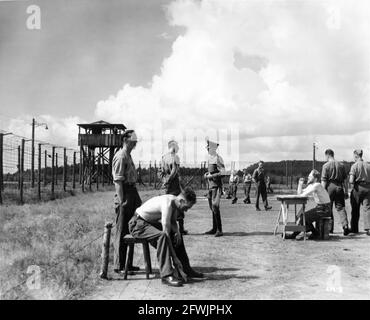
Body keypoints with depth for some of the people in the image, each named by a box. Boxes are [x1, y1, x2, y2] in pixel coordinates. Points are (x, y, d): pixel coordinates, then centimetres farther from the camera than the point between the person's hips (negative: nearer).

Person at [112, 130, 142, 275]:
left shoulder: (128, 156, 17)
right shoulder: (120, 156, -14)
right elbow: (118, 181, -19)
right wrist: (121, 201, -23)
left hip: (132, 191, 10)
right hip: (124, 193, -10)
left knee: (130, 230, 14)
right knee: (121, 231, -3)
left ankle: (128, 264, 24)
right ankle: (119, 266, 5)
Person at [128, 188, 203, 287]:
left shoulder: (175, 202, -2)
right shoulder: (167, 203, -30)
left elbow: (173, 222, 13)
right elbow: (166, 231, -32)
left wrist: (177, 231, -11)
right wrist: (175, 259, -29)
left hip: (150, 223, 10)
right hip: (138, 224, -10)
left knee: (177, 236, 9)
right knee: (162, 236, -34)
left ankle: (186, 270, 16)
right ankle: (167, 275, -32)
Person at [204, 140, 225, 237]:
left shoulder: (217, 158, -11)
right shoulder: (210, 158, 15)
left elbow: (222, 172, -16)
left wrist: (211, 175, -16)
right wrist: (207, 174, 7)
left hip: (216, 185, -9)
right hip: (210, 185, 9)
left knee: (215, 207, -13)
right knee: (212, 207, 11)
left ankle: (219, 230, -10)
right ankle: (214, 229, 19)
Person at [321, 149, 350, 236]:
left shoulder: (326, 166, -5)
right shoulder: (341, 165, 8)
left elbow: (323, 180, -8)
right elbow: (344, 179, 10)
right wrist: (345, 190, 15)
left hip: (330, 187, -3)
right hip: (339, 187, 3)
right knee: (341, 208, 5)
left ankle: (330, 228, 12)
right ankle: (345, 225, -11)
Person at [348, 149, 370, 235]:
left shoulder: (354, 166, -6)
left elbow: (351, 180, -12)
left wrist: (350, 190, -4)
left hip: (358, 187, -3)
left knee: (355, 209, 8)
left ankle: (354, 228, 17)